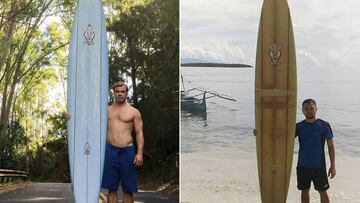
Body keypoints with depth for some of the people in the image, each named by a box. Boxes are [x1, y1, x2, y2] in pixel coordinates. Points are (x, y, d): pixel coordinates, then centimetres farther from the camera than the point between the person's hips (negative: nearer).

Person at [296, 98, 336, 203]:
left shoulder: (324, 125, -7)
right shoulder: (299, 126, -1)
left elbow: (330, 146, -4)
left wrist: (332, 166, -8)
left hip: (319, 166, -2)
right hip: (303, 166, 2)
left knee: (323, 192, 8)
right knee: (304, 191, 13)